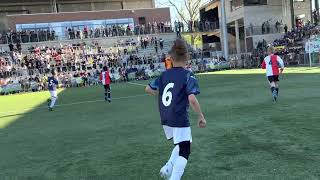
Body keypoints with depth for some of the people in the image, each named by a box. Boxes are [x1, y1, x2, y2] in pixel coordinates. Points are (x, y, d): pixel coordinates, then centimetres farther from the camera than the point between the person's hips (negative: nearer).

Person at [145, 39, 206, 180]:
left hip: (165, 120, 6)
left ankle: (167, 168, 15)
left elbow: (148, 89, 12)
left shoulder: (164, 74, 4)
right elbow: (192, 100, -22)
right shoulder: (188, 76, -11)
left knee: (180, 146, 26)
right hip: (180, 120, -6)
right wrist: (201, 117, -9)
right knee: (184, 152, 5)